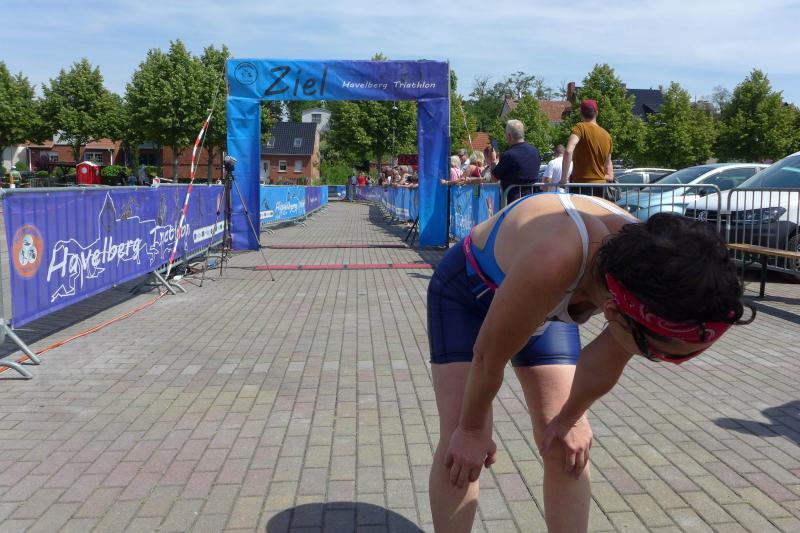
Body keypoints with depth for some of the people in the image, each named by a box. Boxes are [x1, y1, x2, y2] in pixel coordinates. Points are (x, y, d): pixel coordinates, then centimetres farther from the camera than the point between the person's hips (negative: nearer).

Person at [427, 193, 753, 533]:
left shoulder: (653, 277, -28)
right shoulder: (551, 265, -47)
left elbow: (603, 367, -9)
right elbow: (488, 356, -29)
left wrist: (569, 419, 5)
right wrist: (472, 429, -13)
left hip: (543, 302, 4)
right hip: (467, 290, -4)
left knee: (565, 445, -1)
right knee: (459, 443, -13)